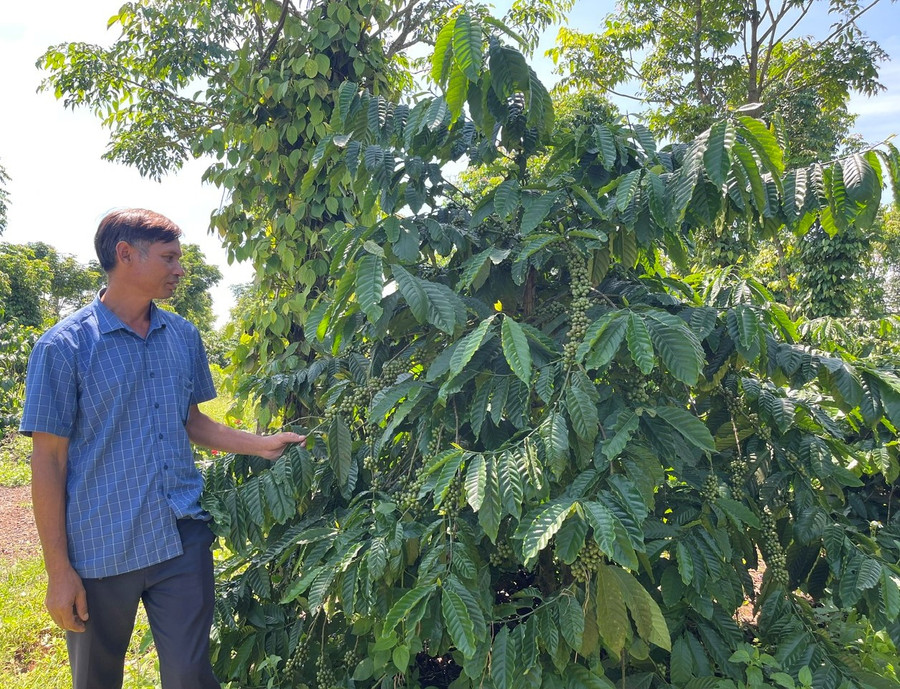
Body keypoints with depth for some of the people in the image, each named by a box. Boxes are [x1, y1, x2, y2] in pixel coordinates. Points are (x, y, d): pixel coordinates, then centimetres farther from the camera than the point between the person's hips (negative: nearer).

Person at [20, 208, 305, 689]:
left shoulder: (183, 336, 6)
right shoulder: (63, 347, -10)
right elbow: (48, 460, -8)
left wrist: (261, 444, 1)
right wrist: (58, 570, -8)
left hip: (183, 541, 3)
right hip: (100, 554, -3)